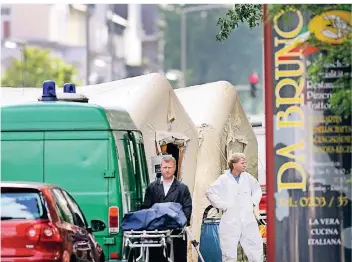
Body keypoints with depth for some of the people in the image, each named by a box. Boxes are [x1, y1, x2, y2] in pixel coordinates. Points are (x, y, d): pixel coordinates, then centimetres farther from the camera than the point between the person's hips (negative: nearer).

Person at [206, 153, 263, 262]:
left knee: (256, 249, 2)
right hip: (231, 221, -4)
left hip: (248, 221, 4)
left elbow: (257, 190, 25)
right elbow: (210, 192, -5)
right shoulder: (223, 179, -4)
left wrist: (254, 203, 12)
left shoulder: (248, 178, 8)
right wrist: (223, 206, -6)